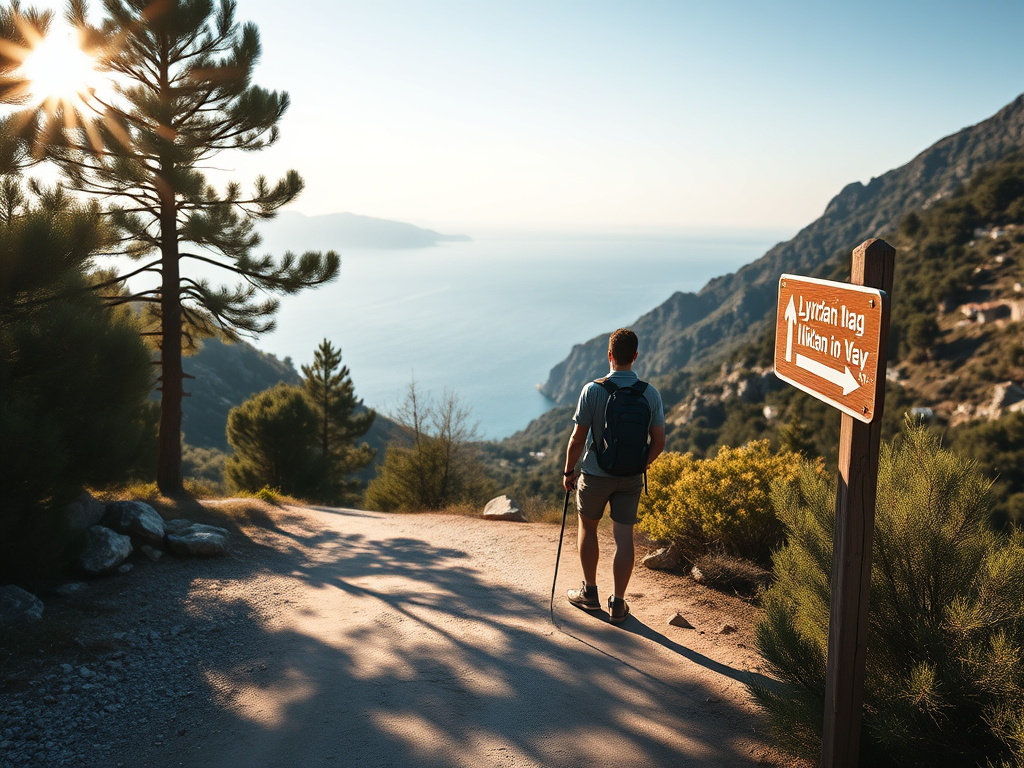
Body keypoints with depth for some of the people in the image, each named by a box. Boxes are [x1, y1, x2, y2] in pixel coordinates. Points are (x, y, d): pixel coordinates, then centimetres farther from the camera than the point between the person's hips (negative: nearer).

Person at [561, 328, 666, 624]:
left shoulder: (593, 390, -15)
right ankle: (618, 603, 12)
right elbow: (659, 442, -3)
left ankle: (590, 592, 27)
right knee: (623, 538, 8)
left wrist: (569, 471, 2)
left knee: (587, 527, 19)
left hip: (595, 474, -2)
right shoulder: (651, 394, -6)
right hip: (631, 479, 2)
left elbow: (578, 438, -12)